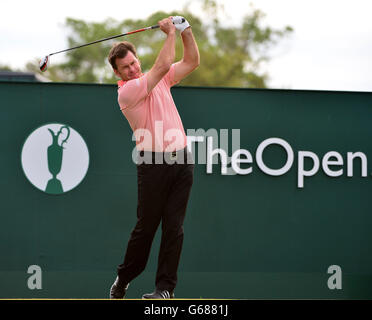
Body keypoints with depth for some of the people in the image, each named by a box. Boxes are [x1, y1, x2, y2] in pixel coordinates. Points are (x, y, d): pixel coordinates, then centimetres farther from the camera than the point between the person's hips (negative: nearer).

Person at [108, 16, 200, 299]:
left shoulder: (159, 81, 14)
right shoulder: (126, 92, -7)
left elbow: (192, 62, 18)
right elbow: (162, 65, -14)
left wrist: (186, 30, 6)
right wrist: (170, 33, -3)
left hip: (181, 160, 5)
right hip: (153, 163, -5)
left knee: (174, 226, -1)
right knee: (146, 226, 1)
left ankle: (166, 287, 1)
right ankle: (124, 279, 19)